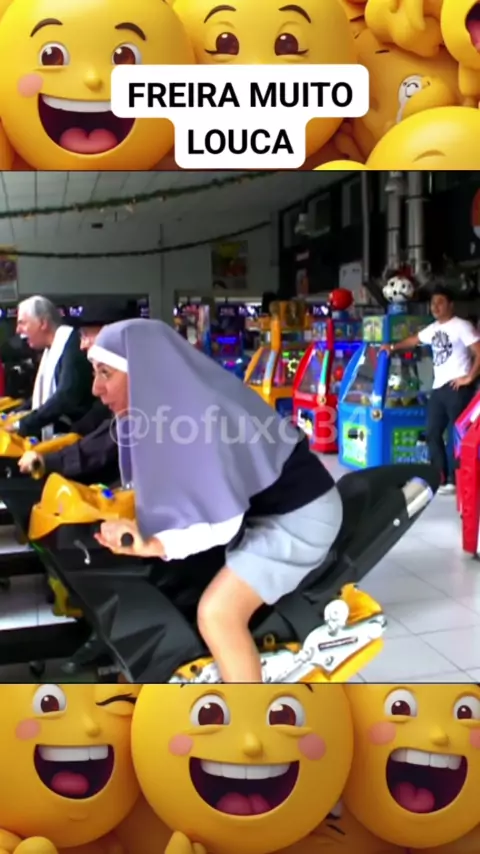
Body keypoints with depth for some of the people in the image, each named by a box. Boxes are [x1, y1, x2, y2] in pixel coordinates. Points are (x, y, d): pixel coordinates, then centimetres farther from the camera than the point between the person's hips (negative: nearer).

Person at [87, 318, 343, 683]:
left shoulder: (196, 410, -28)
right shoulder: (170, 402, -1)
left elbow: (224, 521, -29)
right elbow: (182, 487, 9)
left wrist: (152, 545, -39)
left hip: (299, 515, -10)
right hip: (260, 508, 10)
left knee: (216, 613, -21)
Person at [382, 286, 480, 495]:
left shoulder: (461, 326, -8)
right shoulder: (433, 329, 15)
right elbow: (414, 340, 34)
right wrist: (393, 347, 36)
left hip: (457, 387, -8)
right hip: (439, 388, 9)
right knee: (432, 433, 9)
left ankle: (454, 481, -1)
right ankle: (440, 477, 16)